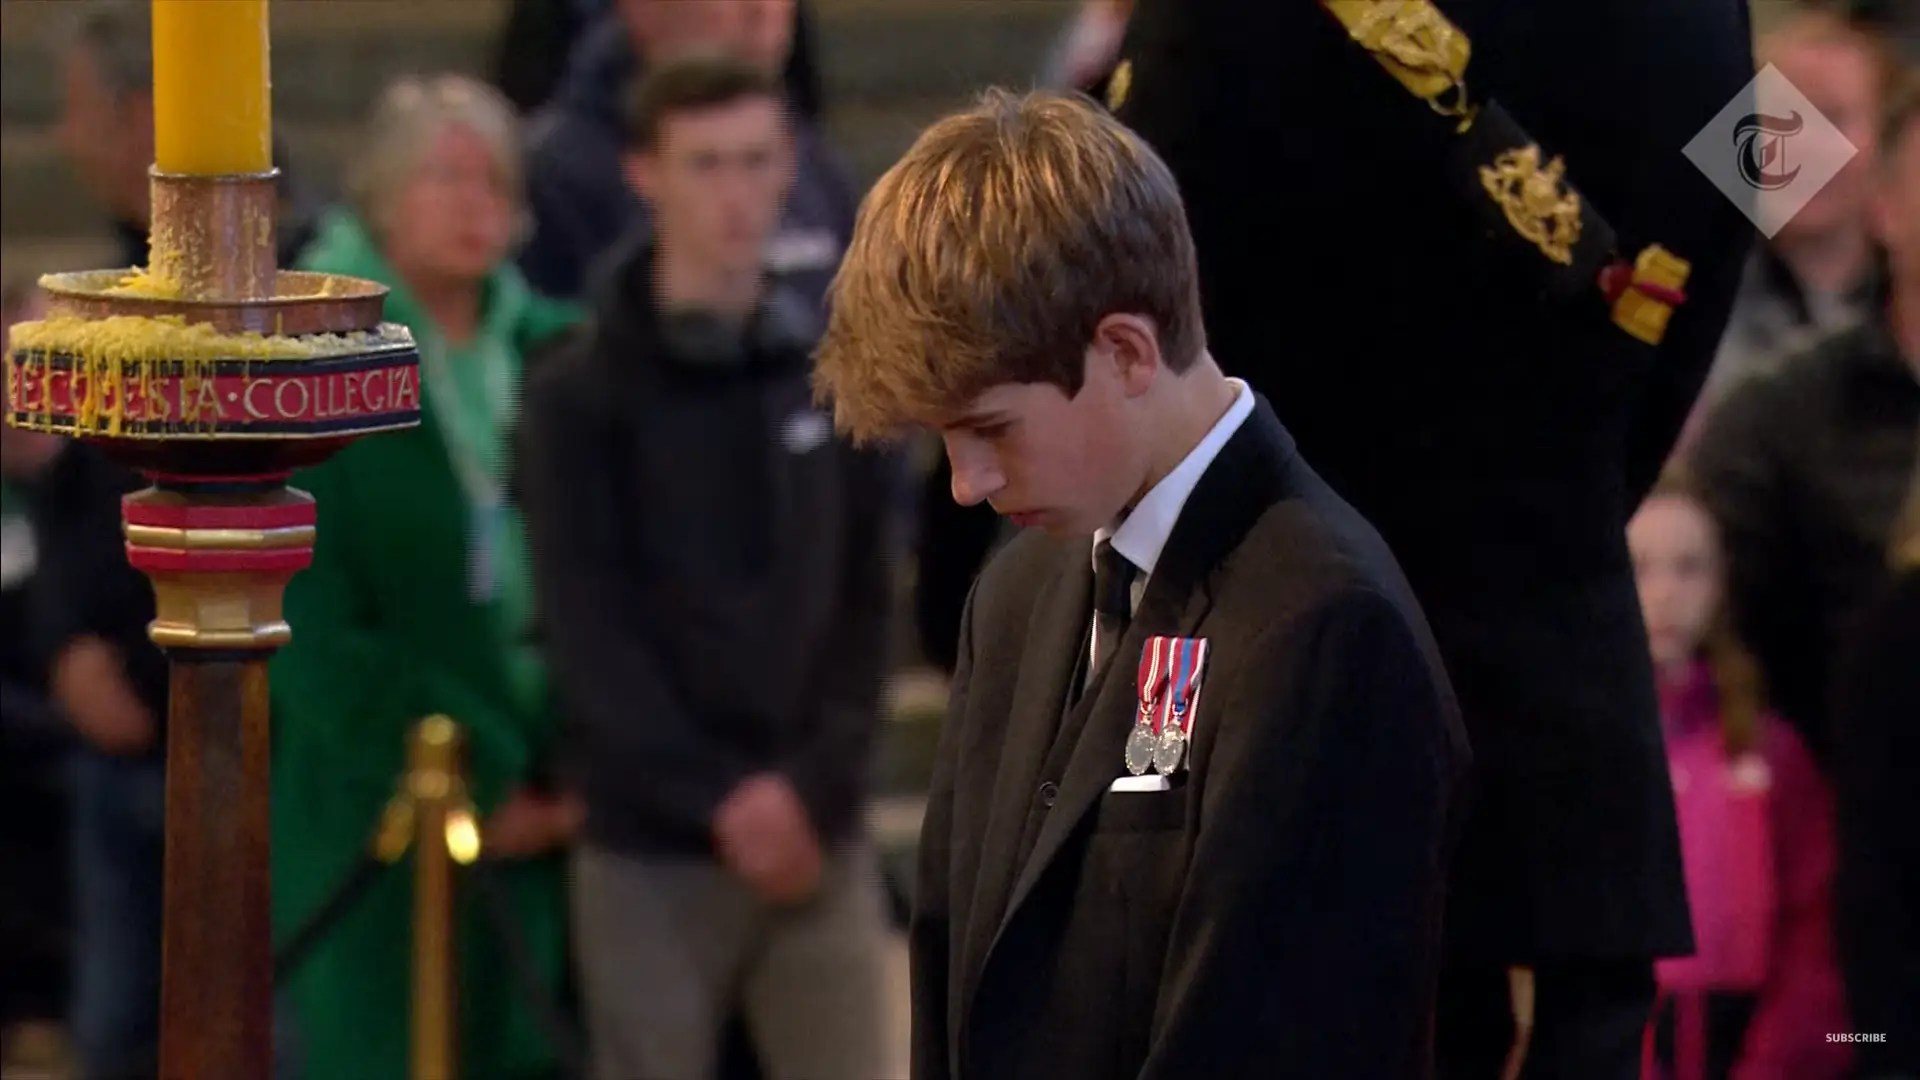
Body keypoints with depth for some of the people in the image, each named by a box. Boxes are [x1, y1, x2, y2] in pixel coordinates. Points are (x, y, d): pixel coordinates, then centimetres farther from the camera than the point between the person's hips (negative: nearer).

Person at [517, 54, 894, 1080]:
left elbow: (863, 604, 6)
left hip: (820, 838, 3)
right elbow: (590, 632, -9)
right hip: (650, 847, -3)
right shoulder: (581, 393, -4)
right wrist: (719, 797, -15)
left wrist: (812, 780, -8)